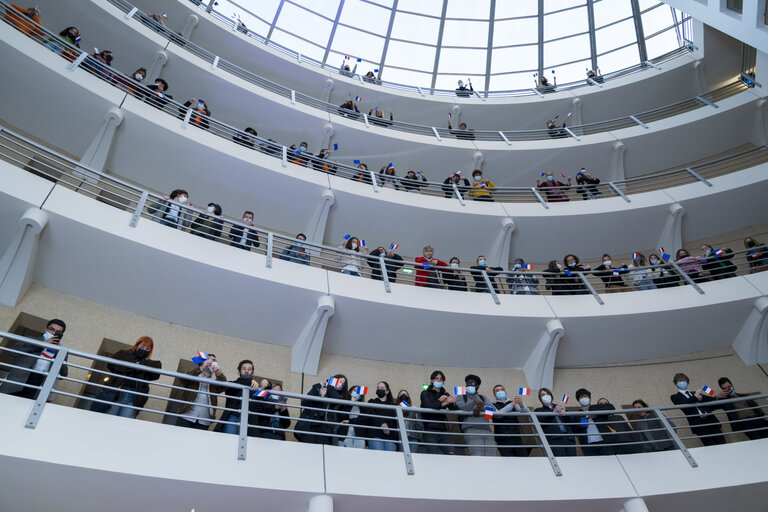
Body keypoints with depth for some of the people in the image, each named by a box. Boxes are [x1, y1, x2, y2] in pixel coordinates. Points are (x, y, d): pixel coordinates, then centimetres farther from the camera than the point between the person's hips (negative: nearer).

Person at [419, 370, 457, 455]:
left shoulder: (446, 395, 18)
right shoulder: (425, 393, 8)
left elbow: (453, 408, 1)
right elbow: (428, 406, -14)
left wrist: (452, 402, -23)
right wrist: (443, 403, -28)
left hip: (442, 429, 3)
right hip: (429, 429, -3)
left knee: (451, 452, -13)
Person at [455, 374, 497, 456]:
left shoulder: (483, 397, 27)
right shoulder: (460, 397, 20)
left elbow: (492, 408, 7)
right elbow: (462, 408, -1)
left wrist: (481, 408, -13)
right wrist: (474, 402, -15)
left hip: (486, 430, 4)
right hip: (471, 430, -3)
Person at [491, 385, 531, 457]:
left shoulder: (515, 403, 16)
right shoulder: (493, 406, 7)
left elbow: (527, 413, 0)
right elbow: (498, 414, -15)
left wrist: (521, 404, -23)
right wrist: (512, 404, -26)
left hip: (517, 438, 3)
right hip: (503, 441, -3)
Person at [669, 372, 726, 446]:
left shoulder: (695, 393, 27)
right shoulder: (675, 397, 13)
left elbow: (712, 399, 18)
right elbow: (682, 405, -7)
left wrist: (701, 398, -2)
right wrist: (695, 396, -7)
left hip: (711, 420, 5)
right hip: (698, 423, -4)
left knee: (722, 444, -6)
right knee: (710, 446, -17)